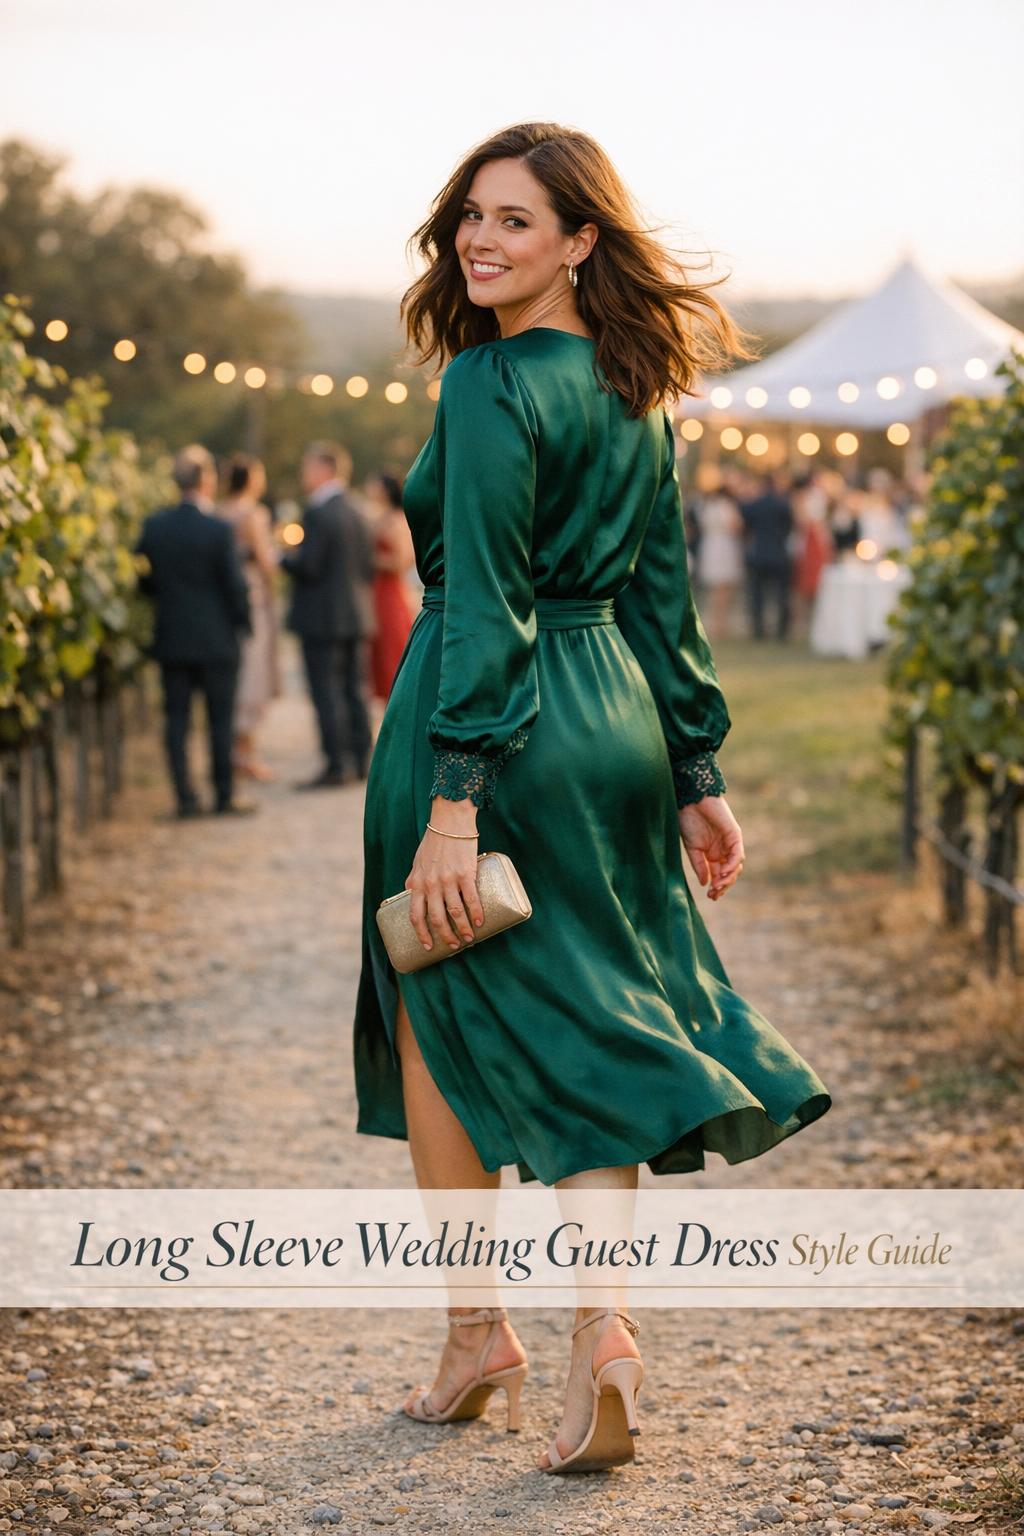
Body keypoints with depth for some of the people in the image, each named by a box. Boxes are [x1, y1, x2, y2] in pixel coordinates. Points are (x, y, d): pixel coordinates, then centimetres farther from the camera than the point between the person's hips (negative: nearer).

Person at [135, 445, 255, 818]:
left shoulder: (154, 526, -2)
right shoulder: (218, 530, -14)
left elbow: (145, 581, 5)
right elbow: (235, 585, -11)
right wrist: (243, 621, 5)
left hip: (171, 637, 3)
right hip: (216, 640, -3)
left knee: (176, 718, 7)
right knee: (221, 720, 5)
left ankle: (185, 797, 5)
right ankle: (224, 797, 8)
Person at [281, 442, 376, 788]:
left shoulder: (318, 514, -15)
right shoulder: (354, 513, 9)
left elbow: (308, 566, -19)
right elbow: (367, 567, 12)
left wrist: (286, 558, -1)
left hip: (322, 617, -8)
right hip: (355, 615, 8)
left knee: (326, 693, -4)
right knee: (354, 690, 12)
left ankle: (335, 766, -4)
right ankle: (360, 760, 15)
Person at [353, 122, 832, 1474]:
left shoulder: (488, 386, -14)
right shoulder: (638, 393, 11)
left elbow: (482, 604, -20)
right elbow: (664, 602, 13)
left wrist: (452, 804, -21)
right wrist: (697, 777, 16)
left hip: (496, 725, -7)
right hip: (619, 729, 7)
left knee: (441, 1019, 9)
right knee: (585, 1022, 10)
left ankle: (478, 1333, 17)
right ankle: (601, 1332, -3)